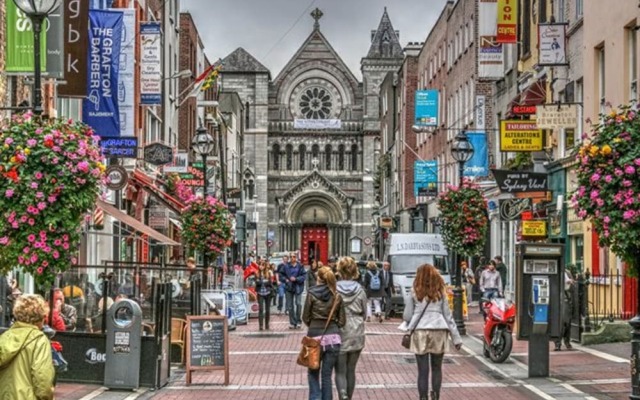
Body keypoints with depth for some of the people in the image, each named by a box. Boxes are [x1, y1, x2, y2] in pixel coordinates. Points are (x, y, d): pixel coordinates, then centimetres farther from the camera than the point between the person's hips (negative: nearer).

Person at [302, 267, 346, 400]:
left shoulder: (311, 294, -6)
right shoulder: (337, 296, 0)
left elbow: (305, 318, 1)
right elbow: (342, 321, 3)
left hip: (315, 337, -2)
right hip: (333, 338, 2)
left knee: (313, 373, 14)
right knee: (327, 375, 9)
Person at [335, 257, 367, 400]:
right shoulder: (360, 290, -4)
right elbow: (364, 313, 6)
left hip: (339, 334, -2)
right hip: (356, 335, 2)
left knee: (340, 371, 1)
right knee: (351, 369, 15)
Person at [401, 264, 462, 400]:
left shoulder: (414, 293, 1)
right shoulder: (440, 293, 7)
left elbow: (407, 316, 3)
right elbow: (448, 316, 7)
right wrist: (456, 338, 12)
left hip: (420, 332, -1)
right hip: (439, 332, 2)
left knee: (423, 370, 2)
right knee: (437, 368, 14)